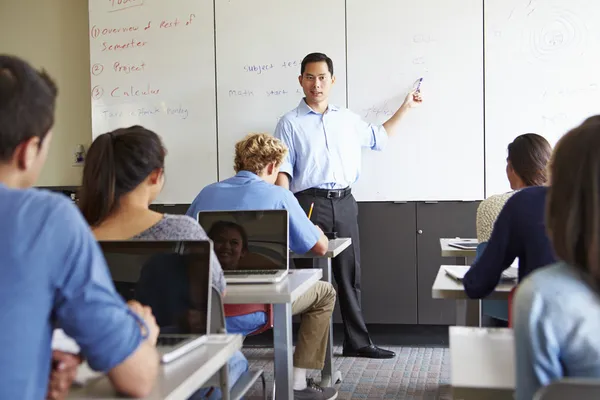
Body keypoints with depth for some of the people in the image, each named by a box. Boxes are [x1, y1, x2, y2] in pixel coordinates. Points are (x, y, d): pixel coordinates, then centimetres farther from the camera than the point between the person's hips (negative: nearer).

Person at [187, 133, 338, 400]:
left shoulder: (207, 193, 8)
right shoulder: (279, 197, -3)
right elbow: (320, 247, 3)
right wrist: (317, 230, 28)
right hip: (249, 310, -5)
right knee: (324, 293, 17)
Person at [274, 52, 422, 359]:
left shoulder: (347, 119, 15)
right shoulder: (290, 123, 2)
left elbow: (378, 138, 31)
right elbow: (282, 171, -5)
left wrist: (405, 108, 32)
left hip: (344, 203, 5)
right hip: (309, 202, -4)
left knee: (349, 275, 10)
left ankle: (357, 342, 19)